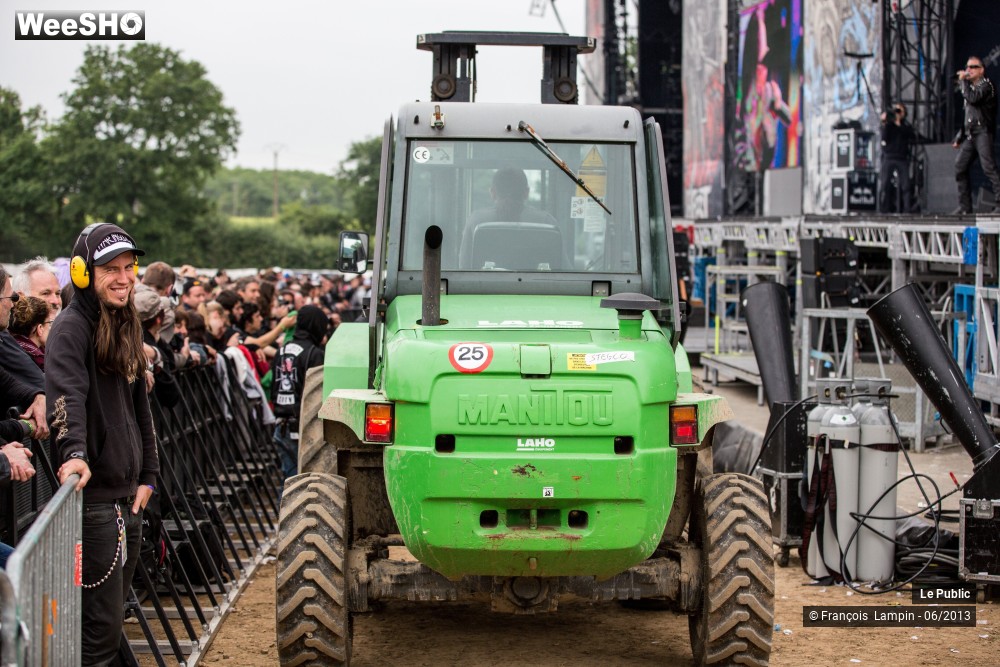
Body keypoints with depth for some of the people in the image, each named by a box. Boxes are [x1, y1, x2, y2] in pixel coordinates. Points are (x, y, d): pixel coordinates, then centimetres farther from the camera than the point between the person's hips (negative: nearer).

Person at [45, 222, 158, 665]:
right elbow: (67, 397, -28)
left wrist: (147, 476, 18)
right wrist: (75, 454, -43)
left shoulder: (125, 328, 15)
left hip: (128, 496, 9)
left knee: (113, 616, 15)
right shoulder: (71, 328, -12)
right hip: (92, 497, -9)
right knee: (100, 628, -8)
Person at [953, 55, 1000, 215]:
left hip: (983, 132, -8)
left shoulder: (986, 85, -2)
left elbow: (973, 98, -22)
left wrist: (963, 81, -9)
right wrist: (959, 137, 21)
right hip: (969, 134, 8)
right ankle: (965, 205, 2)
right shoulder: (970, 86, 22)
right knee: (959, 166, 0)